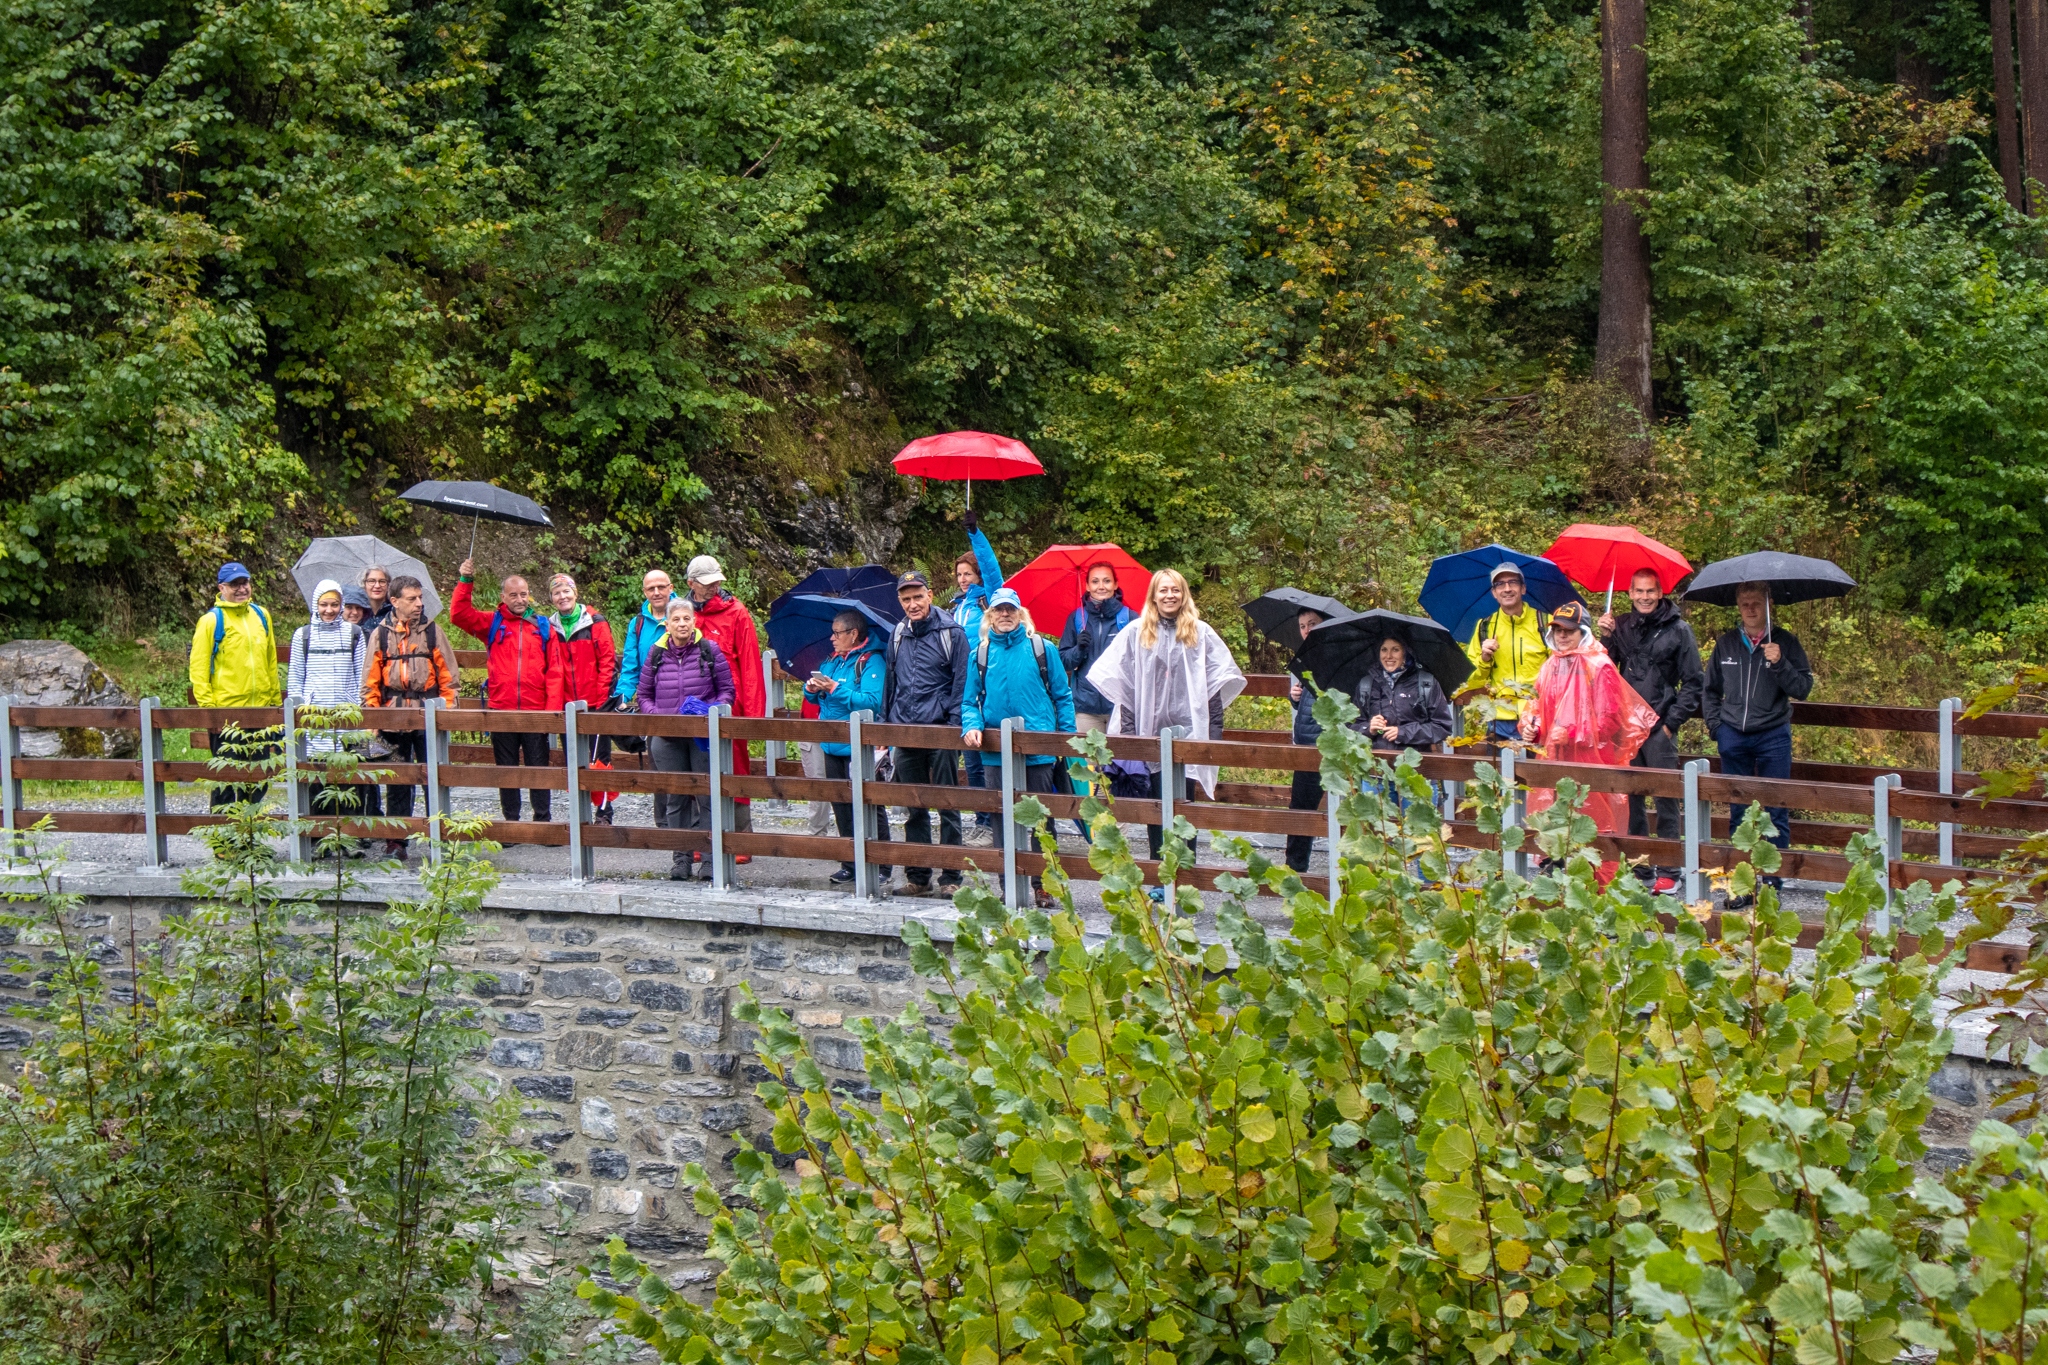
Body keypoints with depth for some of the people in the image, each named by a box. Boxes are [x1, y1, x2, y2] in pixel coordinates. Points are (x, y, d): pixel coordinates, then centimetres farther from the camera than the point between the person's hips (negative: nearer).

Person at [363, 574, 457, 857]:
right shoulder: (380, 635, 8)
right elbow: (371, 681, 11)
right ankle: (395, 841, 9)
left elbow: (448, 676, 8)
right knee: (396, 781, 3)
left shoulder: (432, 631, 7)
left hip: (429, 717, -1)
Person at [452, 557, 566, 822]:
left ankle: (542, 820, 12)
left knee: (538, 767, 3)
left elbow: (554, 672, 3)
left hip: (536, 711, 0)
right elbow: (459, 614, -4)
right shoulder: (493, 624, 8)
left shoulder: (544, 627, 8)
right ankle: (511, 822, 14)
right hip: (501, 709, 1)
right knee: (506, 769, 7)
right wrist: (466, 582, -13)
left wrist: (552, 708, -6)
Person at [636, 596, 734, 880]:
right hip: (667, 737, 2)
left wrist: (714, 712, -11)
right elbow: (644, 695, 13)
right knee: (675, 798, 6)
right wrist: (657, 717, -5)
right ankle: (682, 856, 13)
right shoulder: (656, 653, 7)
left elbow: (727, 689, 6)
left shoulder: (710, 650, 2)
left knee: (708, 796, -3)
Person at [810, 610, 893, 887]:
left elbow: (873, 701, -22)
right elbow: (816, 694, 20)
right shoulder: (833, 661, 16)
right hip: (834, 747, 8)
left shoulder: (871, 662, -9)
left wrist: (836, 689, -22)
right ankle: (850, 864, 19)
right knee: (842, 806, 11)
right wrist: (812, 689, -3)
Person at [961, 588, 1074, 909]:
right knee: (1002, 819, 5)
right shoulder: (980, 654, 8)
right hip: (996, 751, 2)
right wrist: (971, 726, -8)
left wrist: (1067, 736, -2)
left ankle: (1042, 885, 12)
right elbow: (969, 700, 12)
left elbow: (1062, 695, 6)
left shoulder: (1041, 649, 3)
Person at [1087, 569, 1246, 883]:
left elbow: (1218, 680, 8)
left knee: (1181, 804, -6)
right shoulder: (1136, 633, 9)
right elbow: (1123, 682, 9)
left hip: (1188, 729, -1)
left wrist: (1214, 729, 0)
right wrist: (1128, 730, 2)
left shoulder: (1201, 633, 8)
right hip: (1150, 731, 1)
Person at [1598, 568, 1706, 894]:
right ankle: (1638, 869, 17)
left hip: (1660, 727, -4)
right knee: (1630, 797, 8)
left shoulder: (1677, 630, 1)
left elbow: (1694, 683, 3)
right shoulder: (1621, 627, 11)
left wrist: (1672, 721, -5)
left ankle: (1668, 871, 1)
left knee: (1666, 798, -4)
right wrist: (1605, 638, -6)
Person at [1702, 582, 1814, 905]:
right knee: (1738, 813, 6)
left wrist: (1779, 664, -19)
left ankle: (1772, 885, 4)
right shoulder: (1725, 645, 9)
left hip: (1773, 736, -3)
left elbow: (1803, 688, -5)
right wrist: (1715, 725, 7)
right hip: (1733, 738, 3)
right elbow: (1710, 690, 20)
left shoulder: (1785, 642, 1)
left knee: (1775, 814, -1)